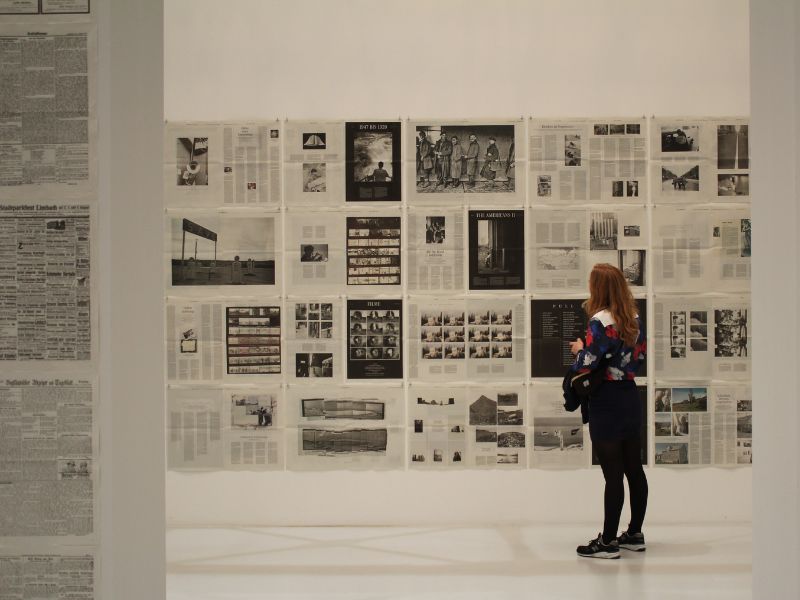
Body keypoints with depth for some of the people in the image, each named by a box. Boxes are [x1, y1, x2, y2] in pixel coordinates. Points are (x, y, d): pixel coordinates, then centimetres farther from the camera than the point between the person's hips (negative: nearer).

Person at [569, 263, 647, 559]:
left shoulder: (601, 322, -17)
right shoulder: (634, 319, 6)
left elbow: (586, 365, -21)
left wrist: (580, 349, 0)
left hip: (606, 404, -8)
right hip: (630, 399, 8)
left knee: (613, 475, -4)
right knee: (634, 470, 13)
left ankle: (608, 541, 2)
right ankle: (635, 534, 23)